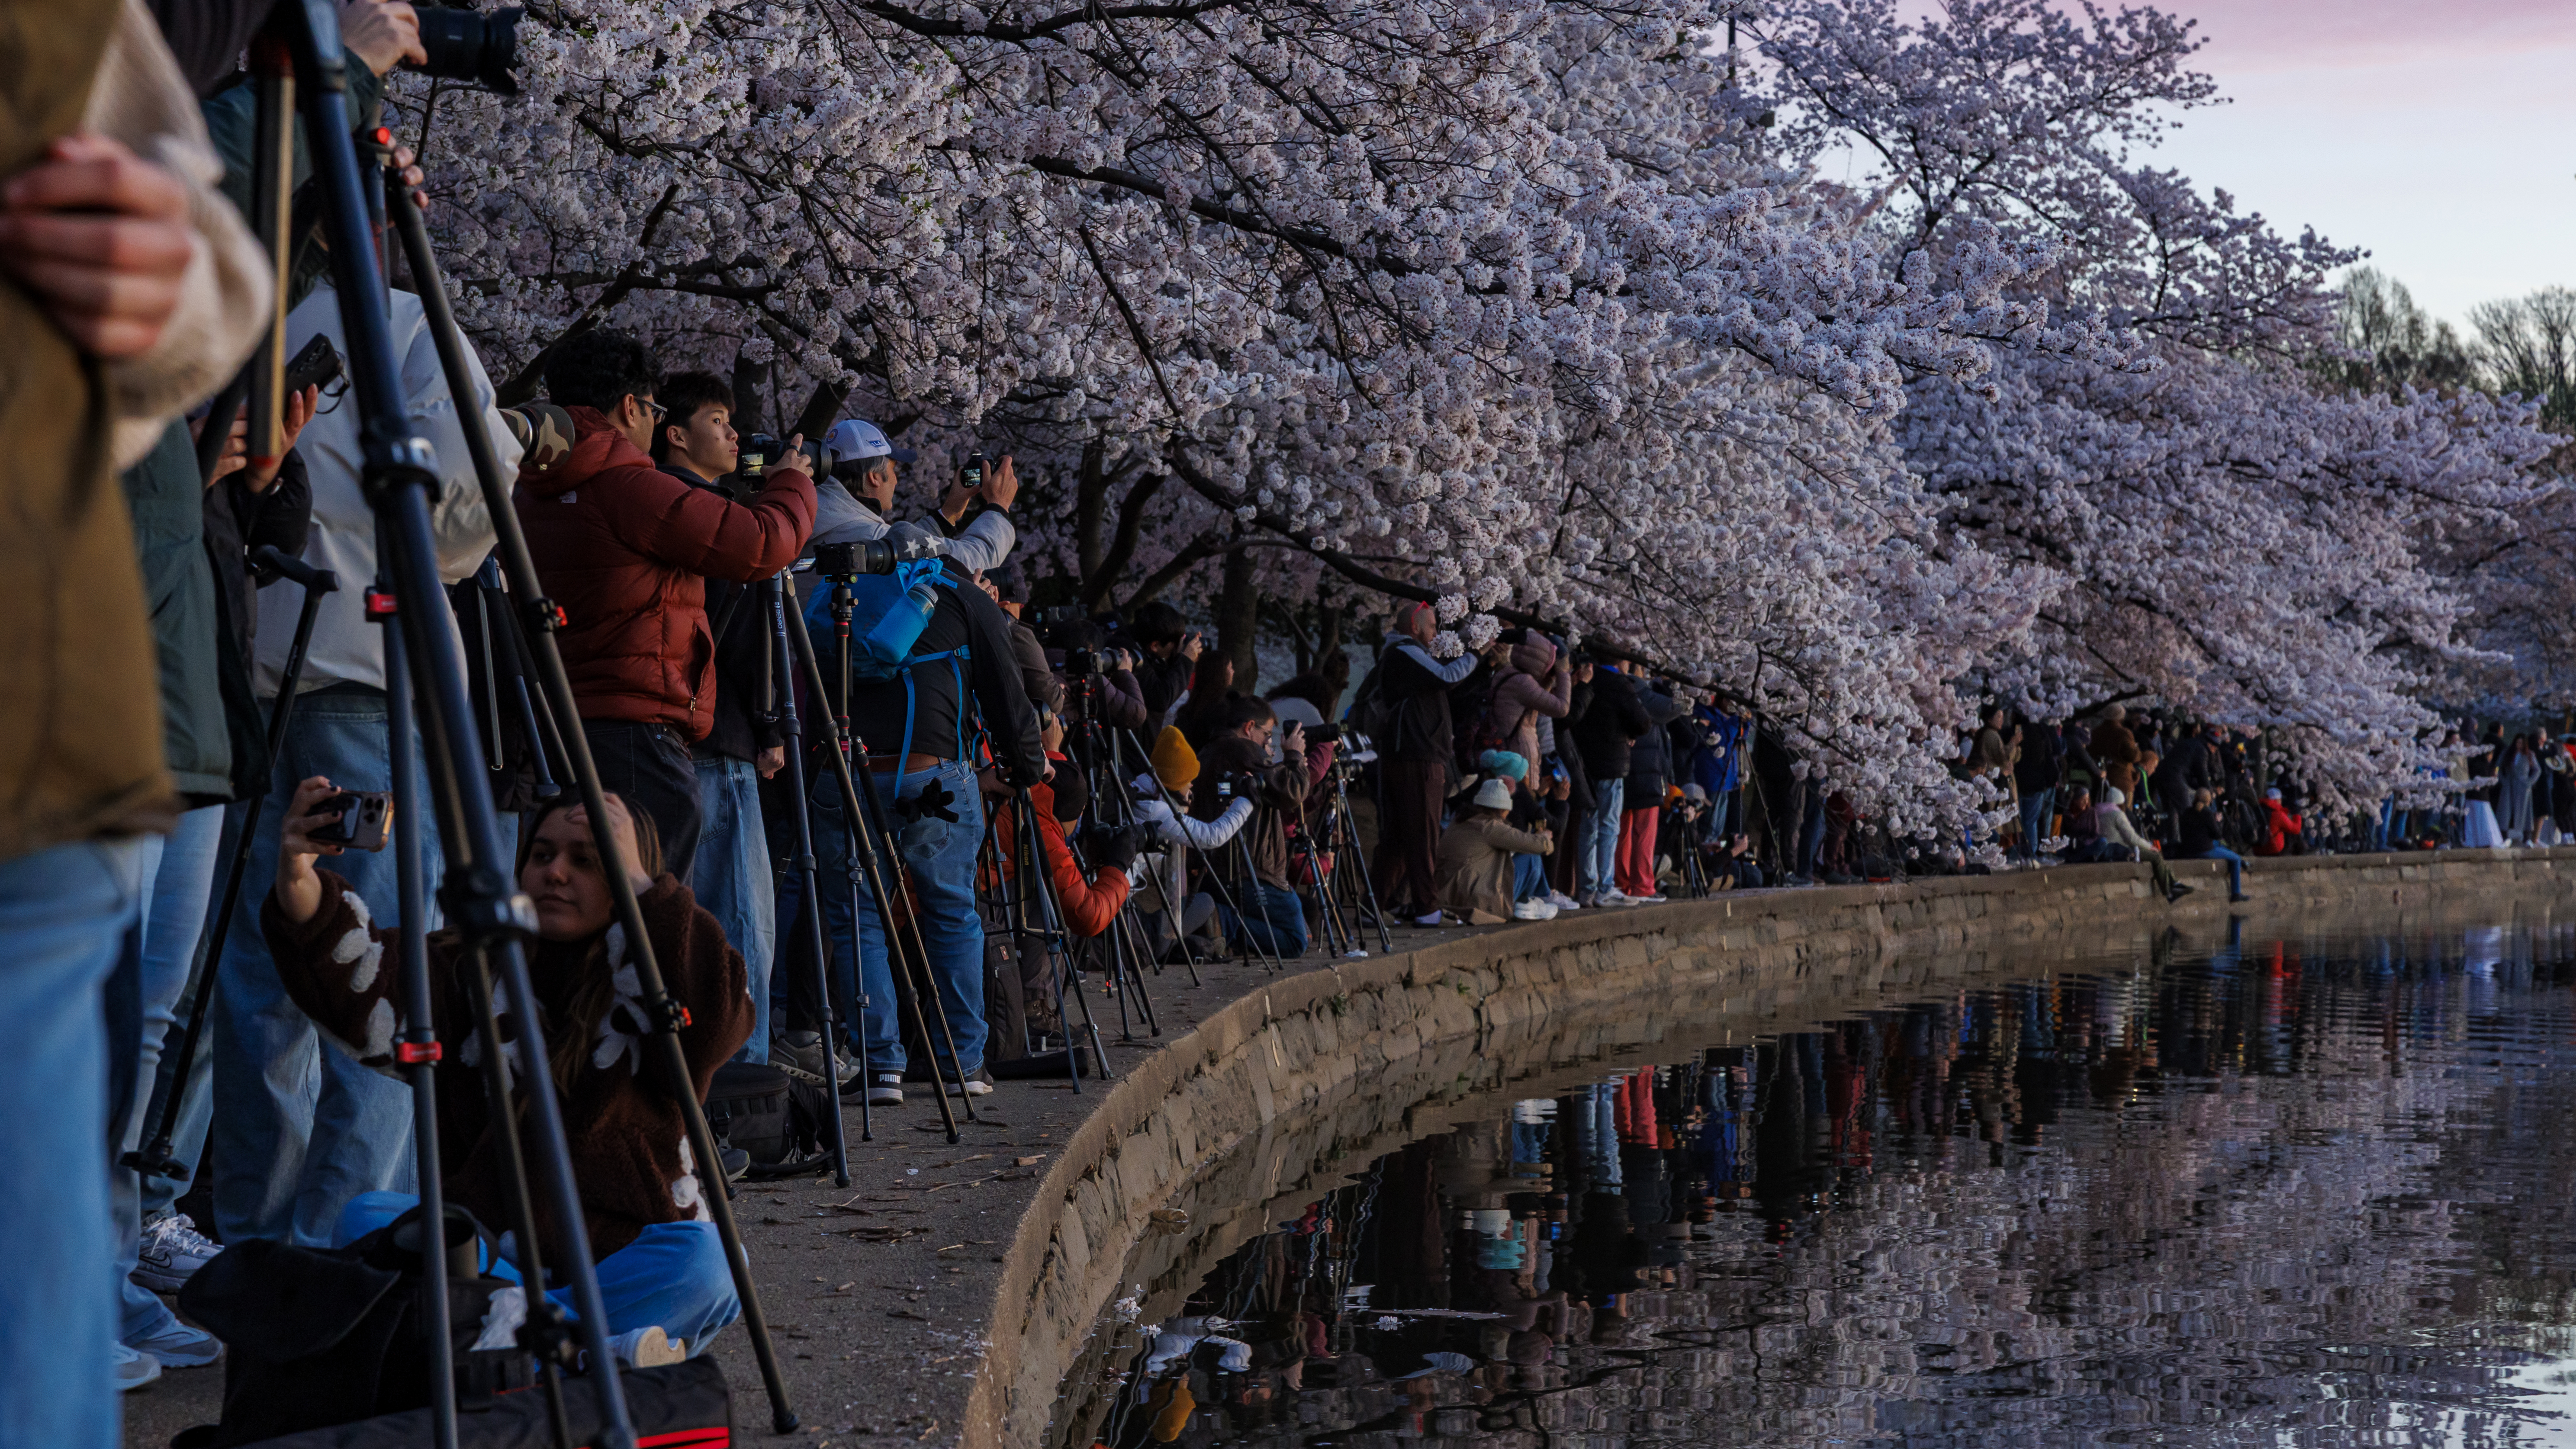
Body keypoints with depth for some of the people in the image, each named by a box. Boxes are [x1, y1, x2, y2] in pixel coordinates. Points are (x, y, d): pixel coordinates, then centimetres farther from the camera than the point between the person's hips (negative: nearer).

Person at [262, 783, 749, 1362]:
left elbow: (721, 1021, -22)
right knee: (367, 1220, -22)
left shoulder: (648, 986, 2)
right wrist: (299, 890, -28)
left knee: (705, 1260, -30)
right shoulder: (472, 971, 8)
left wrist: (640, 881, -17)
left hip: (622, 1258, -3)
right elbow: (366, 993, -10)